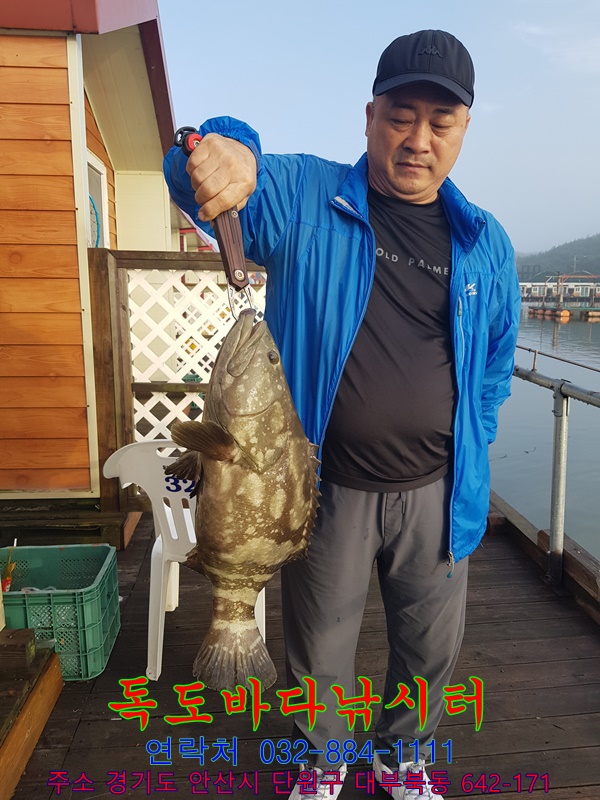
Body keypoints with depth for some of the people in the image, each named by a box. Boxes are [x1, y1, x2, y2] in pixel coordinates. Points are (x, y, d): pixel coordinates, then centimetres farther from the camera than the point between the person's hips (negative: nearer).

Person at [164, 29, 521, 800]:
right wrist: (224, 149, -43)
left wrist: (468, 453, 4)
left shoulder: (485, 242, 3)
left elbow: (496, 361, 11)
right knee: (320, 650, 18)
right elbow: (196, 177, -20)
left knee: (431, 644, 20)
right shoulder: (302, 196, -7)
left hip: (436, 493, 3)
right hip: (328, 489, -2)